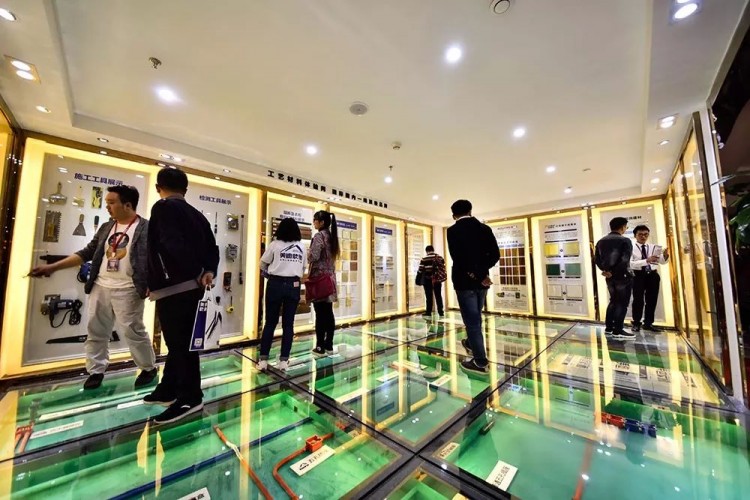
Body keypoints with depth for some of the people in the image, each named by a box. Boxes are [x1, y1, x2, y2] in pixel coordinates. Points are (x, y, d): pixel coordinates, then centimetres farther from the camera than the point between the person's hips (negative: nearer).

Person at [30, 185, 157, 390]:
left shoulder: (145, 228, -9)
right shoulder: (106, 228, 13)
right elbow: (87, 253, 19)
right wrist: (53, 267, 14)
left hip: (127, 291, -7)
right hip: (100, 287, 7)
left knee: (133, 332, -1)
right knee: (95, 332, 14)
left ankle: (149, 368, 16)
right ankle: (96, 371, 30)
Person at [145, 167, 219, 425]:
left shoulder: (163, 208, -8)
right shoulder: (197, 215, 15)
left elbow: (172, 245, -22)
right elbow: (212, 248, 10)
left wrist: (193, 273, -12)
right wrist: (208, 272, -3)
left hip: (173, 288, -9)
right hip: (191, 287, 9)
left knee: (180, 344, 0)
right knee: (179, 342, 18)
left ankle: (190, 398, 10)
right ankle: (167, 390, 34)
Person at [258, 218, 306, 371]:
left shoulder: (275, 244, -2)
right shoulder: (301, 246, 5)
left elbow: (263, 264, 6)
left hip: (276, 284, -1)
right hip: (294, 286, 2)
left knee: (270, 322, 10)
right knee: (288, 324, 8)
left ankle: (263, 359, 14)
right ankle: (284, 360, 12)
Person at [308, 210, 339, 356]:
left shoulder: (319, 236, -11)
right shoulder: (331, 236, 13)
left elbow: (313, 257, -19)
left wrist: (306, 253, 2)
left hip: (319, 277, -8)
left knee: (320, 314, -1)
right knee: (328, 313, 10)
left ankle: (320, 347, 8)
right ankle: (329, 345, 18)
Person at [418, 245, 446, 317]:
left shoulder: (424, 259, -6)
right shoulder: (440, 258, 6)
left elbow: (420, 271, -7)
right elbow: (443, 268, 3)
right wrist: (440, 277, 11)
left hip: (427, 280, -3)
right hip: (437, 280, 3)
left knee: (429, 297, 5)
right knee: (438, 296, 11)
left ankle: (428, 312, 9)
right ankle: (441, 312, 13)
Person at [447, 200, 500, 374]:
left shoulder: (453, 230, -10)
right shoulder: (485, 228, 5)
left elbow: (458, 258, -20)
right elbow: (495, 254, -2)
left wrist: (474, 274, -12)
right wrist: (481, 272, -8)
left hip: (464, 281, -6)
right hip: (481, 281, 6)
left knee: (472, 320, 3)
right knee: (475, 317, 23)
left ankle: (480, 361, 11)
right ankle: (472, 344, 44)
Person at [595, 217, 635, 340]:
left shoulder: (601, 241, 10)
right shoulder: (625, 240, -10)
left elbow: (597, 259, 6)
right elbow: (625, 260, -19)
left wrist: (606, 270, 0)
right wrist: (613, 271, -11)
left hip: (609, 277, 6)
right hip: (622, 276, -6)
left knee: (613, 301, 17)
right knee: (622, 303, 0)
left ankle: (608, 328, 19)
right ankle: (618, 331, 1)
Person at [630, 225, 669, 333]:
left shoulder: (653, 247, 7)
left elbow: (662, 262, 1)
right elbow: (630, 263, -18)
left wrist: (665, 256, -21)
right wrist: (646, 260, -30)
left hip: (652, 275, 5)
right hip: (638, 275, -5)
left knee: (652, 300, 11)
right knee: (638, 300, 0)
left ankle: (648, 323, 23)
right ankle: (636, 324, 10)